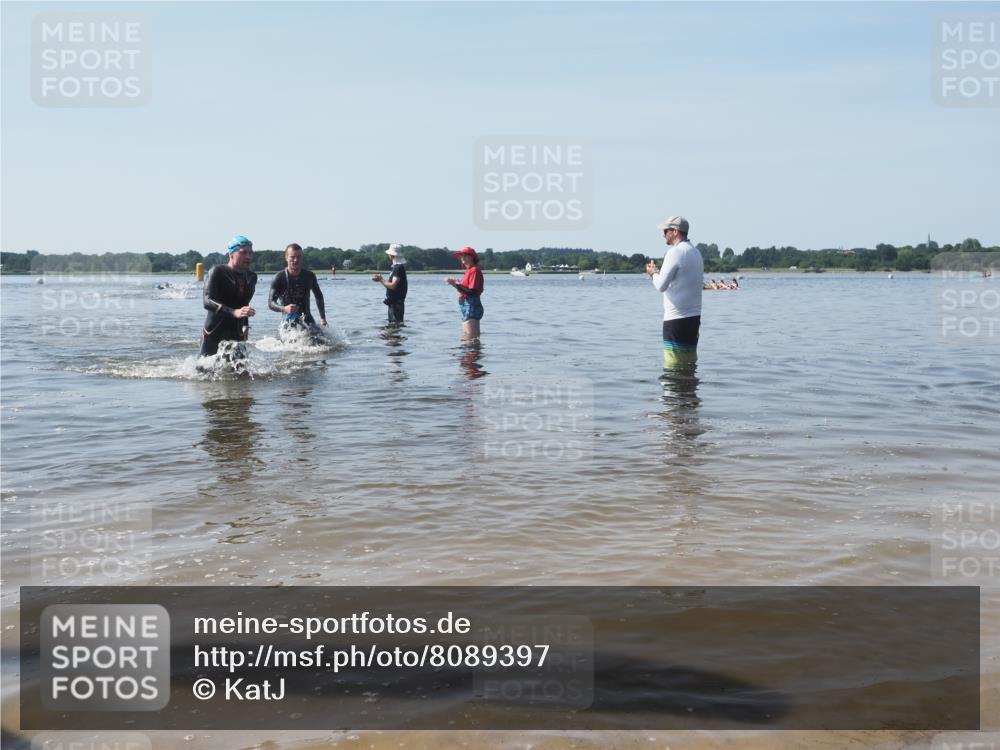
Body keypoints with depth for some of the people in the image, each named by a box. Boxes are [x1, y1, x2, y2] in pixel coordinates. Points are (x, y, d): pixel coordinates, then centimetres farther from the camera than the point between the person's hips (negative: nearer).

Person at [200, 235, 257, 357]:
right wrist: (234, 312, -36)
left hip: (237, 333, 5)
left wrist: (245, 325, 9)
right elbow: (207, 301, -23)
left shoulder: (251, 277, 10)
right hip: (214, 333, -5)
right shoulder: (217, 272, -10)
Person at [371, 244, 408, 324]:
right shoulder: (396, 267, 15)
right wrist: (381, 279, 6)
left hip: (396, 302, -11)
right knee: (392, 324, 17)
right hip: (393, 302, 11)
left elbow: (393, 286, -24)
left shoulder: (398, 268, -18)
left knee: (395, 324, -11)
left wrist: (381, 280, -12)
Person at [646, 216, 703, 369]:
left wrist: (653, 272, 3)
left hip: (676, 318, -9)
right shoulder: (696, 252, 15)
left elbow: (661, 286, -17)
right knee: (690, 363, 11)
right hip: (694, 316, 9)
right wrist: (659, 272, 18)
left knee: (673, 366, -5)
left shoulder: (675, 252, -13)